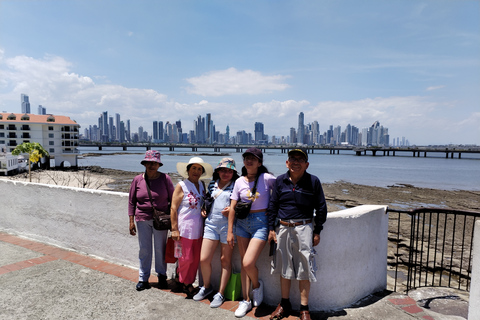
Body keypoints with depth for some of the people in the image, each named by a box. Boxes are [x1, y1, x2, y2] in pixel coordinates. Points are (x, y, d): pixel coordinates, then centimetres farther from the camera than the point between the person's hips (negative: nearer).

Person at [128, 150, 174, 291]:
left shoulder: (165, 179, -3)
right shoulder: (138, 180, 2)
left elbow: (172, 200, 1)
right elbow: (132, 201, 8)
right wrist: (131, 221, 3)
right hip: (142, 219, 2)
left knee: (160, 248, 7)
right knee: (144, 249, 7)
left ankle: (162, 275, 26)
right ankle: (143, 278, 22)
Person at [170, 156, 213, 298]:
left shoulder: (202, 185, 9)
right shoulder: (181, 186, -7)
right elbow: (173, 208, -9)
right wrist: (174, 229, -13)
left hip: (198, 230, 5)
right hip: (184, 229, -5)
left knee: (196, 259, 11)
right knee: (186, 258, 1)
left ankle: (189, 283, 28)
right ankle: (183, 282, 25)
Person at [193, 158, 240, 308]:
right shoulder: (212, 185, 13)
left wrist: (232, 209, -16)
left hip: (228, 225, -3)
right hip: (211, 224, 4)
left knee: (225, 259, 6)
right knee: (204, 259, 0)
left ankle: (220, 294, 19)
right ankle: (207, 287, 27)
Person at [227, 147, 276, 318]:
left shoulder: (267, 179, -9)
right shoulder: (239, 181, 3)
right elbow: (232, 207, 5)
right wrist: (230, 231, 4)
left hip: (261, 222, -4)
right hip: (242, 222, 5)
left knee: (248, 263, -13)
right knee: (244, 263, 10)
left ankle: (257, 285, 21)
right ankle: (246, 300, 25)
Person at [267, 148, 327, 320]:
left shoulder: (313, 181, -2)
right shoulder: (280, 181, 4)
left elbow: (321, 207, 3)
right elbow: (272, 205, 9)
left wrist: (317, 232, 1)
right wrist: (271, 228, 5)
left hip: (304, 227, -2)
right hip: (282, 228, 3)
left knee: (304, 268, 0)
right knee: (284, 267, 12)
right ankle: (285, 304, 29)